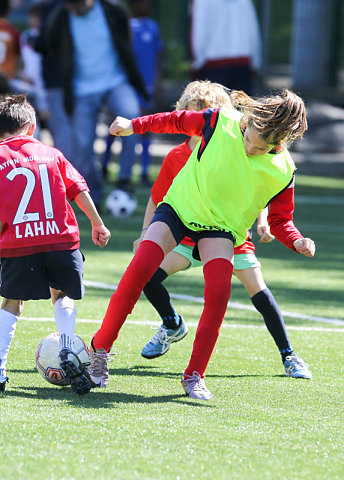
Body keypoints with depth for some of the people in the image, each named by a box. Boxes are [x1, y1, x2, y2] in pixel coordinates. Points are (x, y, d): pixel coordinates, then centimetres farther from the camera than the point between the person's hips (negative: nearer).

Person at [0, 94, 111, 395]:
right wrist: (97, 224, 18)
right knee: (62, 296, 21)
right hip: (61, 238, 2)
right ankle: (68, 351, -1)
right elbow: (79, 190, 10)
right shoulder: (51, 154, 13)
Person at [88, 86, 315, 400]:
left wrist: (297, 242, -23)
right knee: (141, 268, -20)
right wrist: (135, 125, 2)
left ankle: (194, 376, -7)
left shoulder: (283, 172, -13)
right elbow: (178, 121, 1)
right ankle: (100, 347, -3)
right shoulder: (221, 122, -16)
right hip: (180, 206, 0)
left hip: (222, 227, 1)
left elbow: (280, 221, -3)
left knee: (219, 291, -23)